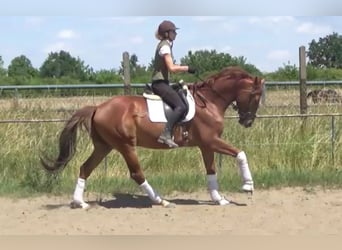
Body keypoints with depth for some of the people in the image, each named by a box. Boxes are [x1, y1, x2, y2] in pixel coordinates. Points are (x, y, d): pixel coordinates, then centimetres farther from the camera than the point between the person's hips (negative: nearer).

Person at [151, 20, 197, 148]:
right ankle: (166, 134, -27)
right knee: (181, 106, -21)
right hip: (160, 83, -11)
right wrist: (188, 68, -12)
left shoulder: (164, 45, 17)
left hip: (160, 82, 11)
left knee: (179, 105, 13)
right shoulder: (165, 46, -13)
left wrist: (185, 68, 15)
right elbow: (172, 68, -21)